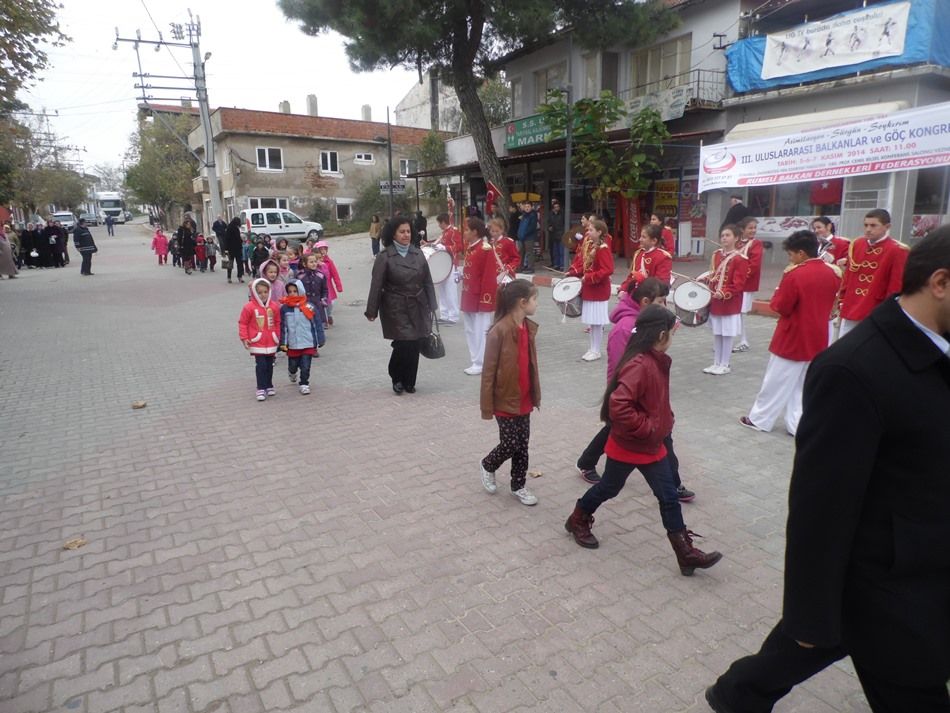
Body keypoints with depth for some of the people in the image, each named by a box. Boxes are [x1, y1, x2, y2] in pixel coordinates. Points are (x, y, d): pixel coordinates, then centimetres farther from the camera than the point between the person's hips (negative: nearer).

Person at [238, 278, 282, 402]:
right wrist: (244, 338, -5)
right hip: (257, 343, -3)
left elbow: (277, 323, 11)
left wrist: (278, 337, 11)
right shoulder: (249, 307, -8)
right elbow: (242, 323, -2)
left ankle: (269, 386, 26)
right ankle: (261, 389, 1)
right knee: (260, 366, -6)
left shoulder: (274, 306, 1)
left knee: (269, 365, 13)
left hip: (271, 343, 4)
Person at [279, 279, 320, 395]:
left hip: (308, 343, -1)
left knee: (305, 367, -1)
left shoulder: (310, 307, -5)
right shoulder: (284, 308, -3)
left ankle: (304, 384, 18)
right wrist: (283, 343, -3)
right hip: (292, 344, 1)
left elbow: (315, 326, 0)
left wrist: (316, 342, 1)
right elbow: (283, 327, 0)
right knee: (293, 365, 16)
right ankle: (292, 372, 49)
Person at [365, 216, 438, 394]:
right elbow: (376, 285, -7)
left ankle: (409, 382, 23)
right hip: (396, 309, -4)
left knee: (414, 346, 5)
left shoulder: (418, 253, 5)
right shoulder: (384, 257, -7)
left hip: (417, 308, 4)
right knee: (404, 344, -9)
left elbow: (427, 282, 8)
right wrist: (371, 311, -7)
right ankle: (397, 378, 17)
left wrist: (432, 306, 6)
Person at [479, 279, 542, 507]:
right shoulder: (499, 331, -21)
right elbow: (489, 371, -17)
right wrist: (487, 407, -14)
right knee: (510, 444, 2)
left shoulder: (529, 327, 3)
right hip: (506, 400, -7)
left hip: (524, 399, 7)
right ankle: (487, 465, 32)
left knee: (522, 445, 14)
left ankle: (518, 486, 30)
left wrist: (536, 394, 14)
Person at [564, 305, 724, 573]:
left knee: (668, 496, 10)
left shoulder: (656, 360, 2)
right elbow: (618, 406, -37)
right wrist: (648, 427, -27)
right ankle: (577, 521, 38)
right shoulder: (639, 365, -29)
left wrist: (663, 423, 8)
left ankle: (685, 553, 19)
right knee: (609, 488, 14)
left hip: (652, 445, 8)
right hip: (627, 446, -8)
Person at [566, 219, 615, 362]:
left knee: (597, 322, -1)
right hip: (588, 289, 9)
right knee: (591, 321, 14)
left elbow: (607, 270, -23)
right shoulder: (588, 246, 9)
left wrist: (589, 278, -23)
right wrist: (572, 273, 2)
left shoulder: (603, 249, -17)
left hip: (599, 291, -9)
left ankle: (596, 351, 9)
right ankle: (592, 349, 24)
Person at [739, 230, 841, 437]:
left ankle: (759, 419, 17)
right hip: (817, 340, 6)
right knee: (806, 385, 14)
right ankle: (798, 425, 18)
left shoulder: (795, 275, -21)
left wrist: (780, 288, -1)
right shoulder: (832, 273, 1)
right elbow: (829, 303, 13)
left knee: (776, 382, 6)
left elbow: (780, 307, -15)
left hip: (792, 340, -6)